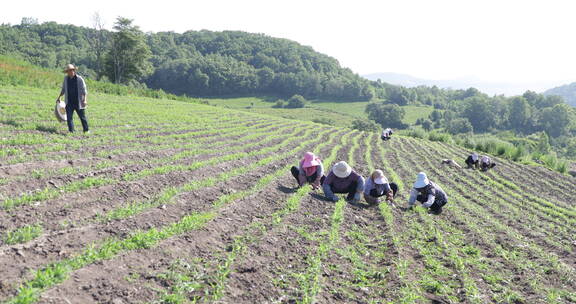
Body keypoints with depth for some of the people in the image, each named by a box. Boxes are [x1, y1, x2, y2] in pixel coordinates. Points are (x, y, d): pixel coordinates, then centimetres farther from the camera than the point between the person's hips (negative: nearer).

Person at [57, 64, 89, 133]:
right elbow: (63, 89, 20)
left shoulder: (79, 79, -6)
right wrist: (59, 98, 18)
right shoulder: (66, 78, 6)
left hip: (78, 102, -3)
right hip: (69, 102, 3)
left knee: (82, 117, 7)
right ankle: (71, 131, 0)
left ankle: (86, 130, 21)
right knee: (69, 117, -5)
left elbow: (84, 90, -8)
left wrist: (84, 100, -19)